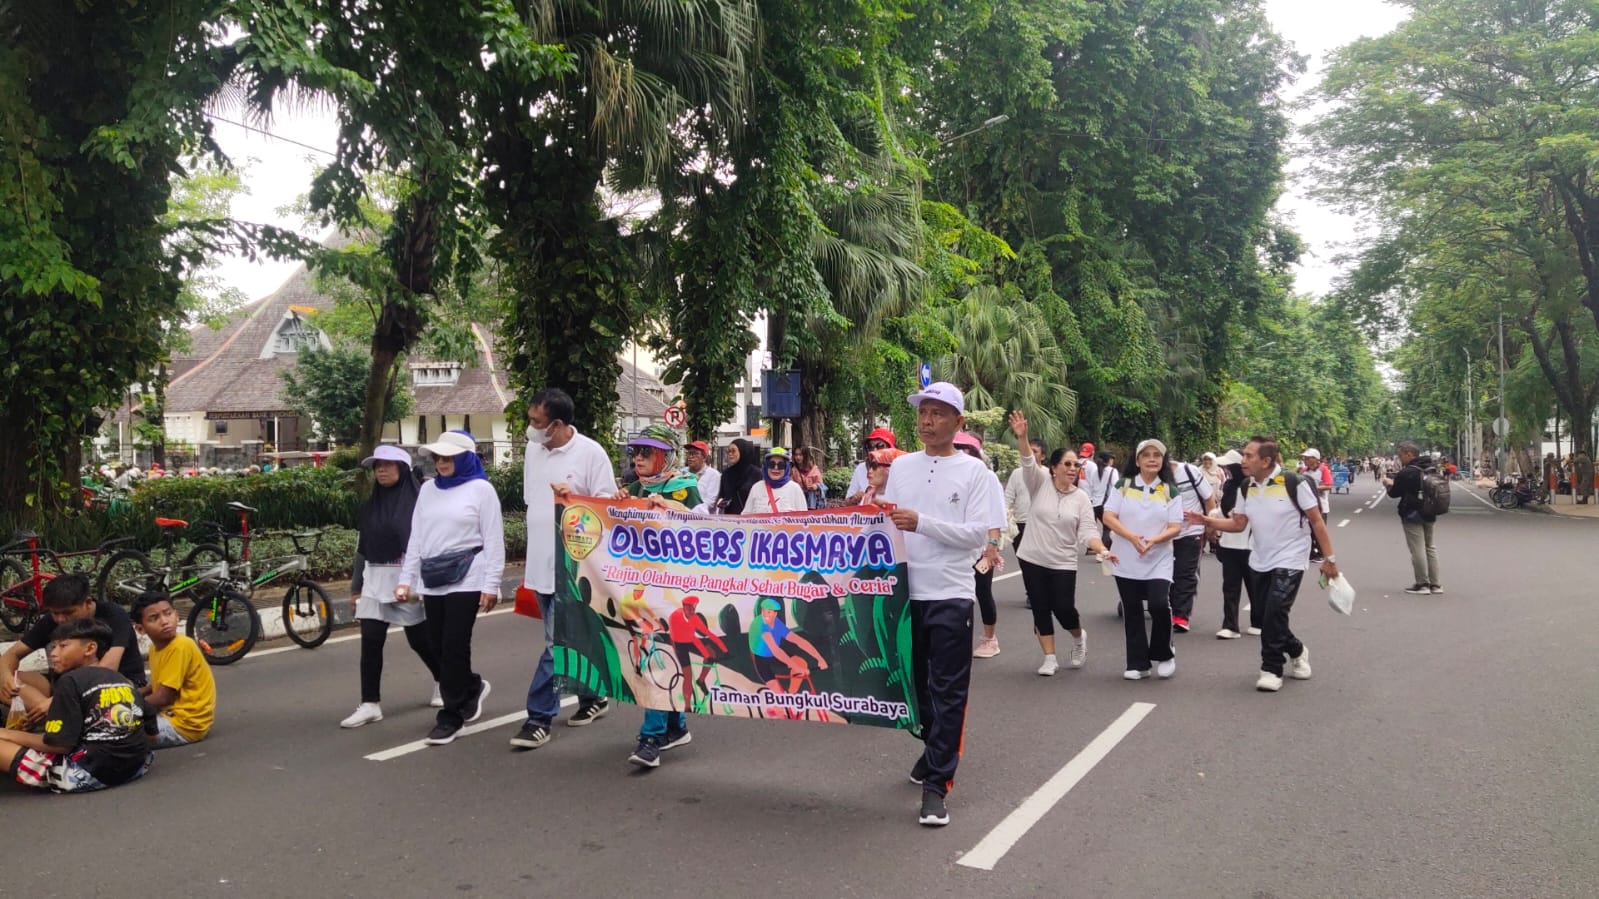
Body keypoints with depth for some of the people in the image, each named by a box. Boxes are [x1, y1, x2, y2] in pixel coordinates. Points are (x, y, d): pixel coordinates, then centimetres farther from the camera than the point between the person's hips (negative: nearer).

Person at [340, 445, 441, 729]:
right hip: (375, 580, 5)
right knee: (370, 641, -3)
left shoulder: (418, 499, -8)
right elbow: (362, 547, 14)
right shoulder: (372, 503, 10)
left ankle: (444, 683, 30)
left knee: (419, 639, 6)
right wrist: (356, 586, 15)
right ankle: (370, 704, 2)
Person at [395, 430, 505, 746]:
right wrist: (406, 579, 8)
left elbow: (493, 540, -5)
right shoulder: (428, 489, 13)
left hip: (466, 579, -6)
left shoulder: (481, 489, -3)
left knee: (454, 647, -6)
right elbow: (416, 537, 14)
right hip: (432, 580, 6)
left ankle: (450, 717, 5)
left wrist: (491, 585, -10)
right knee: (439, 647, 9)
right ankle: (471, 687, 34)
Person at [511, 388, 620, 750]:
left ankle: (539, 718, 1)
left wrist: (573, 501, -23)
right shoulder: (533, 449, 8)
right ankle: (592, 698, 33)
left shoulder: (591, 454, -12)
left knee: (558, 643, -5)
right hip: (540, 563, 7)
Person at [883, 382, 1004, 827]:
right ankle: (934, 747, 39)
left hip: (949, 595, -5)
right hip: (905, 590, 5)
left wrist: (921, 523, -20)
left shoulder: (975, 473, -5)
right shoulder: (901, 466, 9)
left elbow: (980, 535, -12)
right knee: (916, 681, 17)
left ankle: (936, 784, 2)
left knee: (948, 692, -2)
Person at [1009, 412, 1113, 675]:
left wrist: (1103, 550, -27)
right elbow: (1028, 463, -23)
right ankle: (1050, 659, 16)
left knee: (1063, 609, -4)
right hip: (1032, 559, 0)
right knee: (1040, 610, 4)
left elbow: (1088, 531, -8)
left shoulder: (1081, 497, -2)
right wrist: (1022, 437, -41)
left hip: (1063, 563, 0)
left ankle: (1079, 638, 30)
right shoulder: (1040, 483, -5)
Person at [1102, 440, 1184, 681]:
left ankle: (1163, 655, 7)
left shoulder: (1170, 491, 2)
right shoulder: (1123, 486, 2)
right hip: (1127, 561, 1)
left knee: (1159, 605, -17)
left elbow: (1175, 528, -3)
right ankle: (1138, 663, 15)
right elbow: (1108, 517, -5)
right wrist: (1132, 537, -18)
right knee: (1132, 613, 5)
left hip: (1159, 561, -1)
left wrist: (1153, 540, -21)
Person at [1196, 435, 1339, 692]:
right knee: (1267, 615, 9)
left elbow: (1316, 521, -11)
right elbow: (1238, 524, 4)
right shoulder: (1246, 489, -1)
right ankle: (1297, 651, 36)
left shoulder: (1294, 483, -18)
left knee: (1275, 612, -16)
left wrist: (1329, 558, -9)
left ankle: (1271, 669, -2)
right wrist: (1205, 520, -10)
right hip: (1261, 562, 6)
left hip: (1290, 560, -6)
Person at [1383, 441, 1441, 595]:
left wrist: (1389, 484, 10)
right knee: (1429, 547, 17)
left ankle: (1422, 584, -2)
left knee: (1417, 550, -3)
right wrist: (1395, 482, 19)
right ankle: (1435, 584, 19)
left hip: (1412, 515, -8)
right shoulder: (1430, 469, 8)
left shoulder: (1407, 472, -18)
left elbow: (1394, 493, -13)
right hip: (1429, 514, 8)